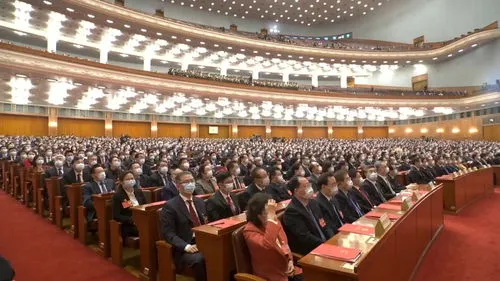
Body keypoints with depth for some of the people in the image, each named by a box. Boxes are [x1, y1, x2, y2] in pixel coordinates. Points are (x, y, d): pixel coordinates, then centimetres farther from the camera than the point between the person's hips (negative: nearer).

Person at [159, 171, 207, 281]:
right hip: (183, 249, -5)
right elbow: (168, 233, -11)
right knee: (199, 259, -34)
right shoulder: (170, 206, -5)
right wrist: (186, 246, -23)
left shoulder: (200, 202, 14)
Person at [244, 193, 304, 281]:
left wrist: (290, 260, -2)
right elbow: (268, 245, -39)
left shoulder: (275, 221, 2)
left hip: (287, 270, 6)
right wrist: (270, 216, -37)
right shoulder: (249, 230, -20)